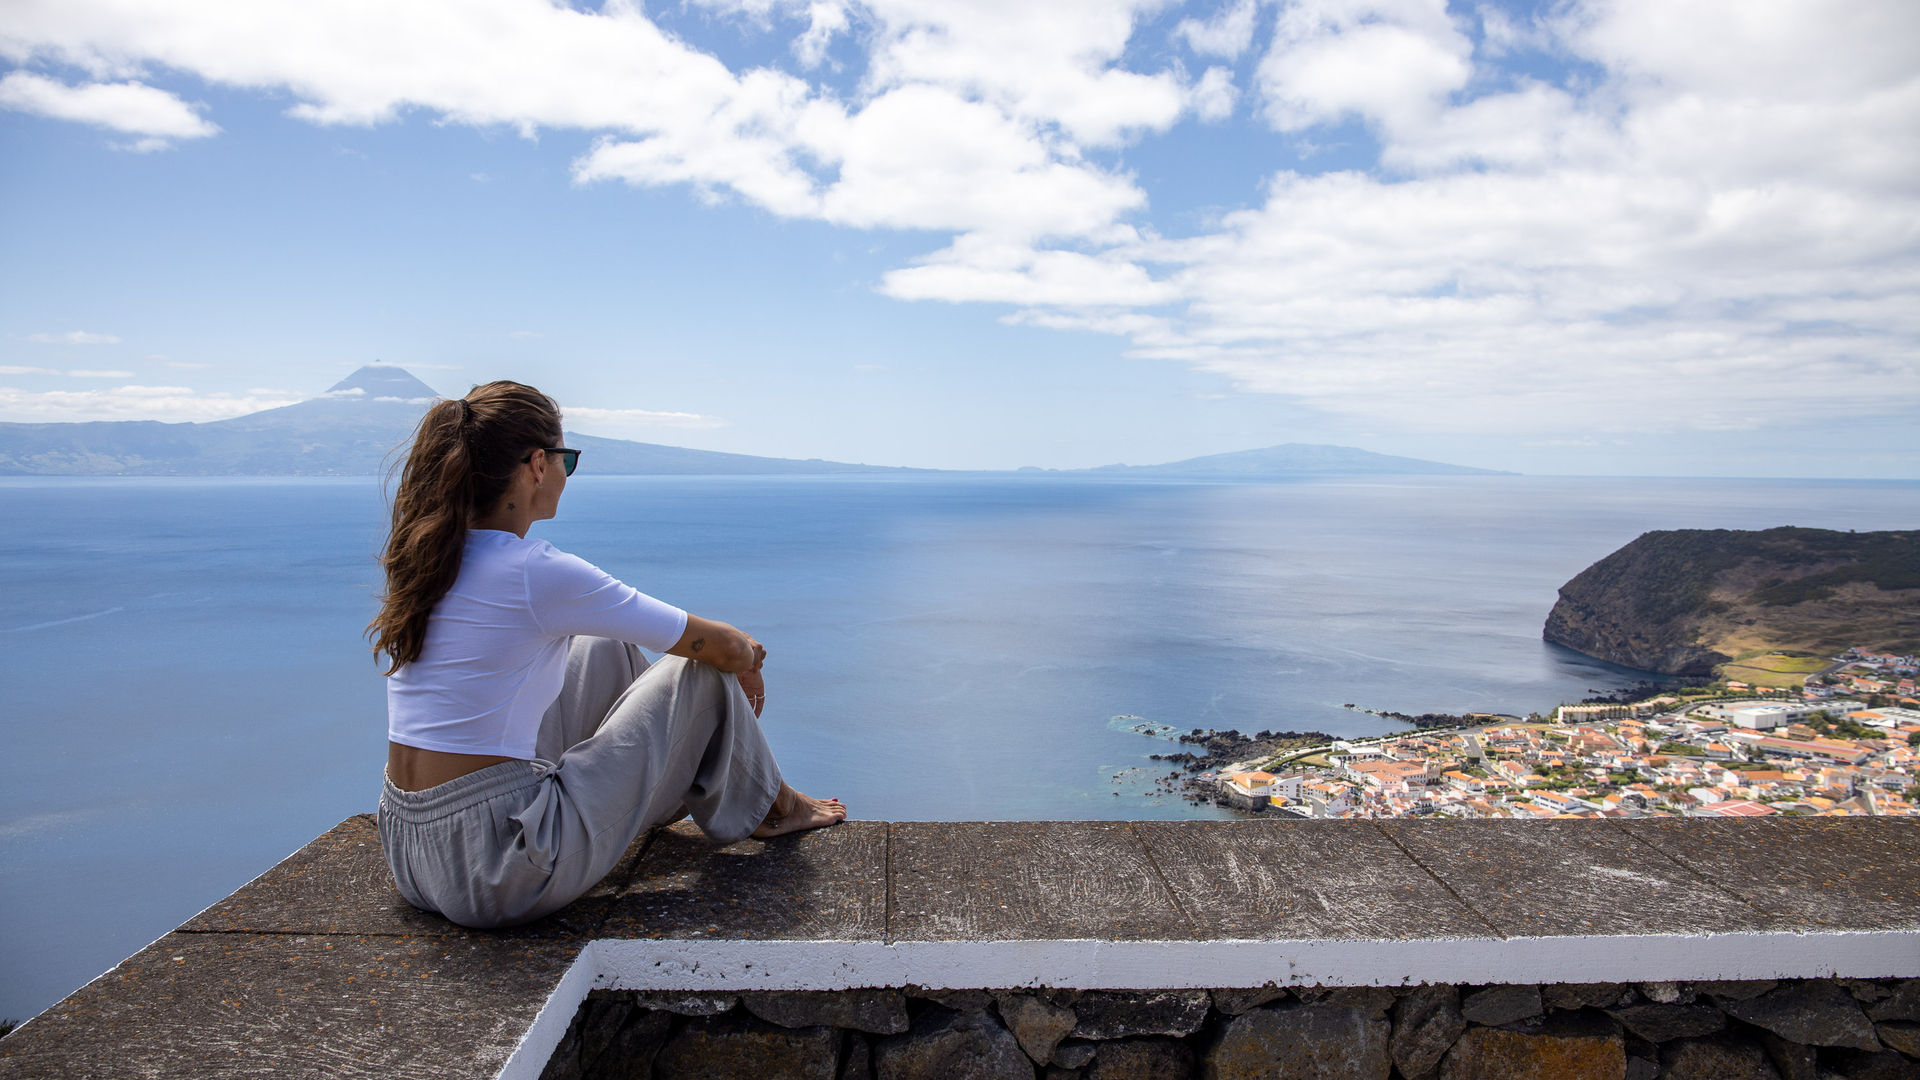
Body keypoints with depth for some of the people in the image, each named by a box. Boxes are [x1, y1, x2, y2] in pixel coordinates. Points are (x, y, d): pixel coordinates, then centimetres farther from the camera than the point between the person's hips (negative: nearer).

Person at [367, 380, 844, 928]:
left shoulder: (420, 562, 5)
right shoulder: (539, 574, -20)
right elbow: (721, 647, -10)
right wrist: (748, 658, 15)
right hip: (499, 873, -8)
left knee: (605, 649, 20)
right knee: (701, 672, 3)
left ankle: (679, 782, 42)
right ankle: (768, 807, 30)